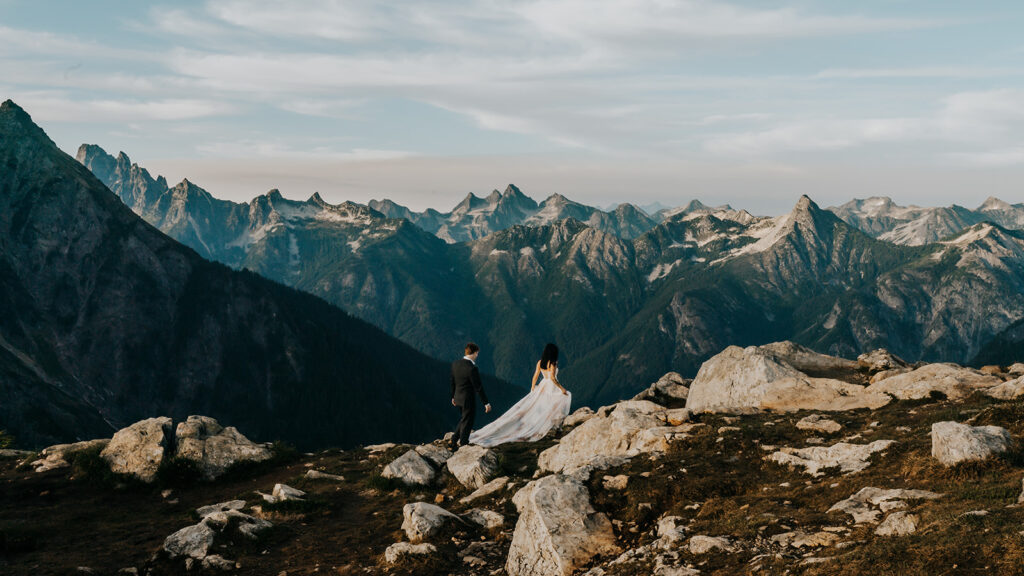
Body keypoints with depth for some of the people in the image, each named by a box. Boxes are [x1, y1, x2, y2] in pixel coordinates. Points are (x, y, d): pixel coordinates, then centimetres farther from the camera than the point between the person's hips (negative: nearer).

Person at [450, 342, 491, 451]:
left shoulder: (455, 364, -3)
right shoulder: (472, 369, -26)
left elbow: (453, 382, 9)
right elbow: (479, 387, -21)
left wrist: (453, 396, 22)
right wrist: (486, 403, -13)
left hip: (458, 397, 8)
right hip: (468, 399, -8)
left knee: (465, 418, 27)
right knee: (467, 423, 8)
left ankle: (455, 440, 26)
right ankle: (463, 445, 18)